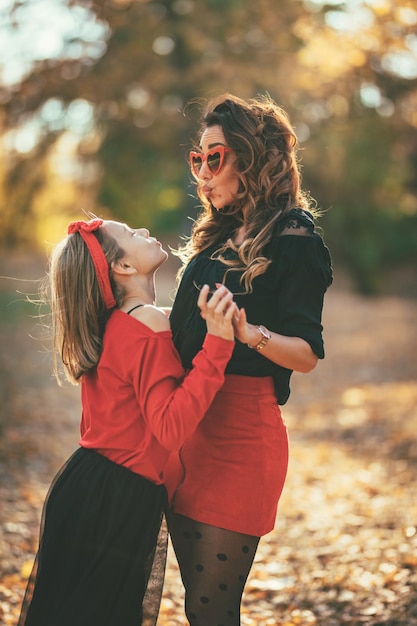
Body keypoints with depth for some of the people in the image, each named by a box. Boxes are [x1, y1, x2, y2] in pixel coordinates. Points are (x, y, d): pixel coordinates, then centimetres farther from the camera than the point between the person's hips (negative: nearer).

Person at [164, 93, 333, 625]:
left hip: (241, 429, -8)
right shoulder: (219, 236, 17)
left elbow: (308, 354, -14)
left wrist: (249, 333, -30)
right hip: (189, 422, 8)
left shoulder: (293, 239, -7)